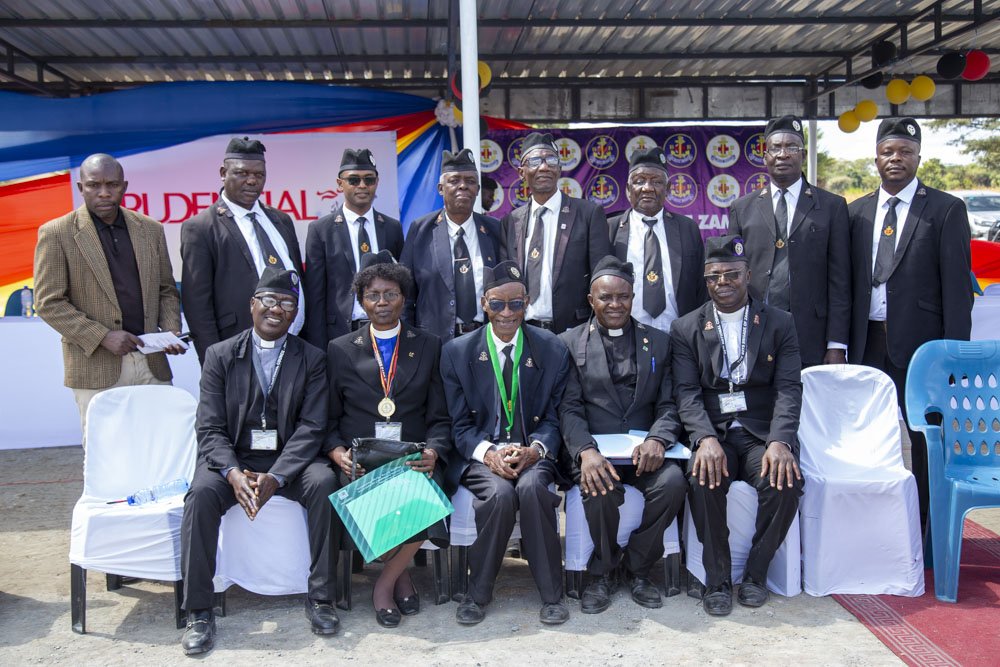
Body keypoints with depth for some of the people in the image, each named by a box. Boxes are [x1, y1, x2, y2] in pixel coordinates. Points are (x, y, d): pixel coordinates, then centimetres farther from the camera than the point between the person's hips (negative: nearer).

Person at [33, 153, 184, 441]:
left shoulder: (151, 230, 10)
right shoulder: (56, 234, -1)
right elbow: (48, 303, -4)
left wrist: (170, 331, -2)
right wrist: (102, 337, -13)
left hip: (152, 363, 3)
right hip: (96, 368, -3)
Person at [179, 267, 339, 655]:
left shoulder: (311, 360, 3)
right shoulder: (220, 355, 4)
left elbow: (310, 428, -6)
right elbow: (209, 428, -3)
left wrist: (275, 477, -22)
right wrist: (233, 473, -22)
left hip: (289, 459, 0)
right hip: (233, 458, 0)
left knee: (324, 483, -29)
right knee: (201, 494, -29)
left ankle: (320, 598, -17)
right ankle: (198, 611, -17)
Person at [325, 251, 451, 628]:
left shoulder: (428, 347, 12)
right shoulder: (340, 350, 12)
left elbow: (440, 416, 8)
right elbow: (329, 419, 10)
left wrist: (433, 451, -12)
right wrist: (337, 451, -11)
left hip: (414, 458, 0)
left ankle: (386, 581, -2)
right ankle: (400, 573, 3)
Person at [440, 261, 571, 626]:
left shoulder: (553, 350, 5)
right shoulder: (457, 352, 3)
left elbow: (554, 418, 5)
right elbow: (460, 424, 3)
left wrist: (533, 450, -15)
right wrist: (489, 453, -16)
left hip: (533, 453, 0)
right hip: (480, 454, 0)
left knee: (532, 486, -33)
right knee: (499, 493, -32)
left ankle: (551, 593, -16)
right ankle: (478, 593, -11)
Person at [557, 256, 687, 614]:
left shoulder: (658, 341, 14)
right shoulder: (570, 342, 8)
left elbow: (668, 403, 6)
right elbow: (569, 407, -2)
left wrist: (657, 439, -16)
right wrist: (585, 450, -21)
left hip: (643, 449, 2)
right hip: (591, 449, -2)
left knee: (672, 481, -28)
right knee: (600, 487, -33)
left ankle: (637, 567, -3)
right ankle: (602, 572, -4)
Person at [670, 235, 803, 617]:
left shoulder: (779, 324, 8)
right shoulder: (686, 329, 8)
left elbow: (788, 389, -2)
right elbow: (687, 392, -2)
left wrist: (780, 442, -20)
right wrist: (706, 438, -22)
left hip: (762, 432, 1)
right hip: (711, 432, 0)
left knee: (786, 482, -28)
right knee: (703, 481, -30)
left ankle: (756, 573, -3)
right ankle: (717, 578, -9)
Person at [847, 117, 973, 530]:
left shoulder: (946, 210, 1)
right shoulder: (857, 212, 12)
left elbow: (957, 285, -3)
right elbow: (848, 282, 12)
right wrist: (844, 342, 5)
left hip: (921, 344, -3)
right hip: (868, 345, 3)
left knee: (925, 442, 3)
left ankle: (925, 537, 14)